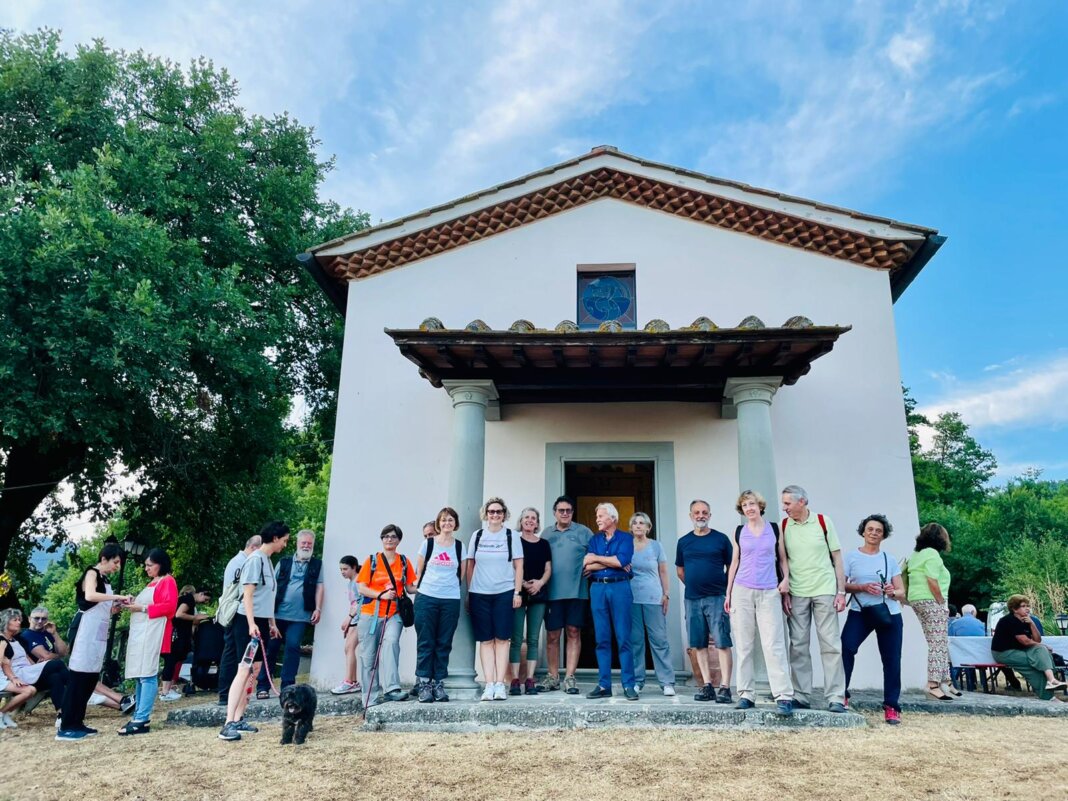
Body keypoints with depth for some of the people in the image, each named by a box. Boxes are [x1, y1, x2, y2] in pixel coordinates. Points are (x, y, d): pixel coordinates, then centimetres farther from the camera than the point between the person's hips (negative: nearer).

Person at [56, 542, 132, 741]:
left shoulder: (104, 581, 20)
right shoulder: (91, 573, -4)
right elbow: (89, 596, -25)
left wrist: (116, 608, 0)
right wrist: (118, 597, -23)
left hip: (99, 634, 9)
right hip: (87, 632, -9)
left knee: (90, 679, 9)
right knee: (78, 678, -8)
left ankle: (77, 723, 15)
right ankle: (65, 728, -5)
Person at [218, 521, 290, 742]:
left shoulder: (267, 560, 13)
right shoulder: (255, 559, -14)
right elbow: (247, 594, -18)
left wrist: (272, 622, 21)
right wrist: (251, 623, -24)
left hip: (261, 622, 9)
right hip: (249, 621, -9)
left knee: (254, 670, 11)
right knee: (244, 670, -12)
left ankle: (239, 719, 17)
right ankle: (228, 724, -13)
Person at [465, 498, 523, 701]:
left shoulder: (511, 536, 5)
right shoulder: (477, 536, 9)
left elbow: (518, 566, 4)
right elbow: (470, 565, 11)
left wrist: (517, 592, -3)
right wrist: (468, 593, 7)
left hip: (504, 593, -1)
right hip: (479, 593, 2)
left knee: (502, 638, -1)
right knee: (485, 640, 2)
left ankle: (500, 684, 3)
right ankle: (489, 685, 4)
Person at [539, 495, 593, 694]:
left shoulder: (583, 532, 4)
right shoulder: (546, 533, 11)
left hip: (577, 591, -1)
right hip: (552, 592, 2)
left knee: (574, 633, 2)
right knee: (552, 635, 5)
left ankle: (569, 678, 8)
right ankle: (552, 677, 17)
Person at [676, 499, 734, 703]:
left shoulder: (721, 539, 2)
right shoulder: (683, 541, 9)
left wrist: (724, 588, 0)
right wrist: (694, 585, 12)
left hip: (716, 597, -3)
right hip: (692, 599, 3)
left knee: (722, 643, -6)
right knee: (699, 644, 6)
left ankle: (725, 688, -3)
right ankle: (707, 686, 14)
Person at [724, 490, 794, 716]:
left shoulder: (774, 529, 6)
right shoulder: (739, 532, 8)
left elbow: (782, 560, 10)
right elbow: (734, 563, 11)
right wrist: (728, 594, 8)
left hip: (769, 593, -1)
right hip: (742, 592, 1)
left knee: (774, 645, -8)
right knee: (744, 646, 4)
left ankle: (784, 696, -6)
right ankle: (746, 694, 10)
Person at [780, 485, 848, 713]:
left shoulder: (823, 521, 0)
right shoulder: (784, 526, 4)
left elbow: (837, 558, 3)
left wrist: (841, 592, -1)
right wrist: (784, 592, 1)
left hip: (824, 591, -2)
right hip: (796, 594, 2)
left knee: (831, 644, 0)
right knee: (798, 646, 4)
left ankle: (836, 698, 6)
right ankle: (801, 696, 11)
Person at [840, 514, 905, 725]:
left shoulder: (890, 560, 11)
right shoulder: (851, 557, 4)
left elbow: (901, 591, 9)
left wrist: (893, 592, -14)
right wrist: (863, 587, -18)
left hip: (888, 613, 2)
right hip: (860, 612, -2)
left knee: (891, 659, 0)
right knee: (845, 648, -18)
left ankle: (891, 706, 9)